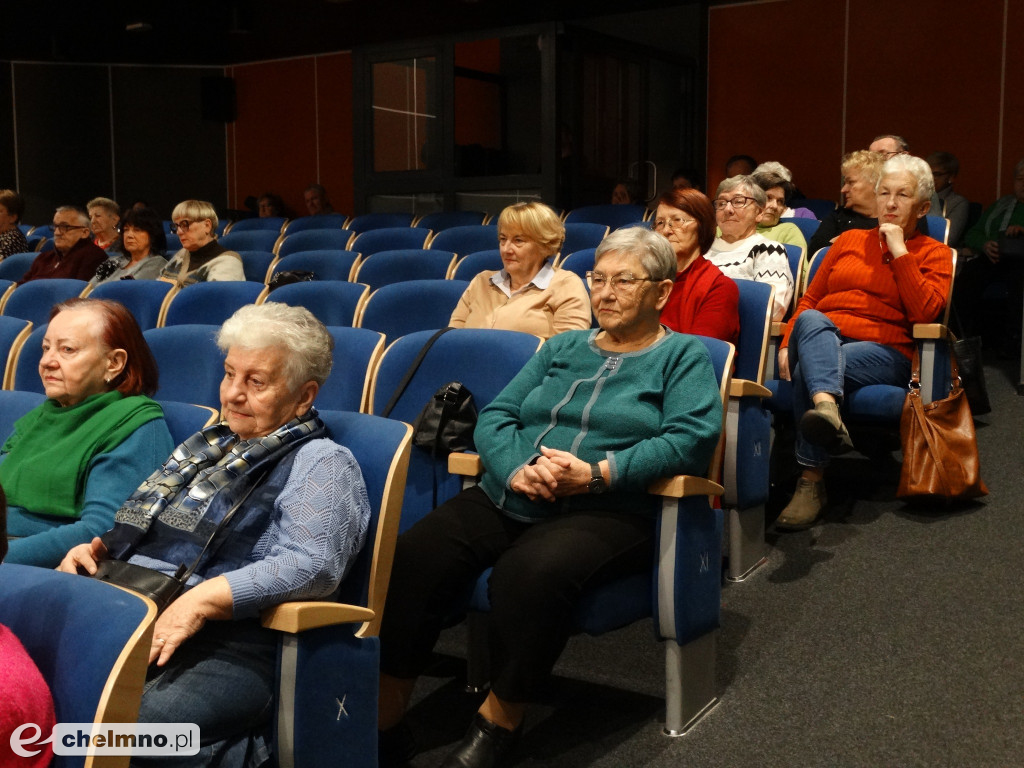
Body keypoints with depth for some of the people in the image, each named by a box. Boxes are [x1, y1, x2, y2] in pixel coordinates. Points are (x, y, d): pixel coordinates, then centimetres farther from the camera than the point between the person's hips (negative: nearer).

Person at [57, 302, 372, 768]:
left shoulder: (322, 464, 1)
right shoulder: (208, 445, 26)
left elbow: (310, 565, -15)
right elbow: (141, 530, 32)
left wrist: (201, 600, -22)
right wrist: (92, 550, 10)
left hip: (226, 646, -8)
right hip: (126, 615, 8)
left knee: (139, 726, -36)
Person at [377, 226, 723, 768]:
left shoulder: (683, 356, 10)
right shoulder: (562, 348, 24)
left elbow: (691, 439, -8)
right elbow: (496, 415, 16)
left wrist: (595, 473, -18)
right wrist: (515, 468, -7)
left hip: (608, 512, -5)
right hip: (508, 499, 5)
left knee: (530, 571, -36)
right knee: (411, 557, -20)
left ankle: (499, 721, -15)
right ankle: (383, 716, -11)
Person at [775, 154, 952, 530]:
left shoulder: (934, 254, 16)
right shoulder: (849, 240, 27)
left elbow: (924, 313, -3)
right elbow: (809, 299, 21)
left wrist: (899, 251, -4)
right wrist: (787, 343, 2)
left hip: (885, 350, -3)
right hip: (822, 339, 3)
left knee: (809, 371, -34)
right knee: (811, 321, -35)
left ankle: (811, 481, -36)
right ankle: (826, 409, -62)